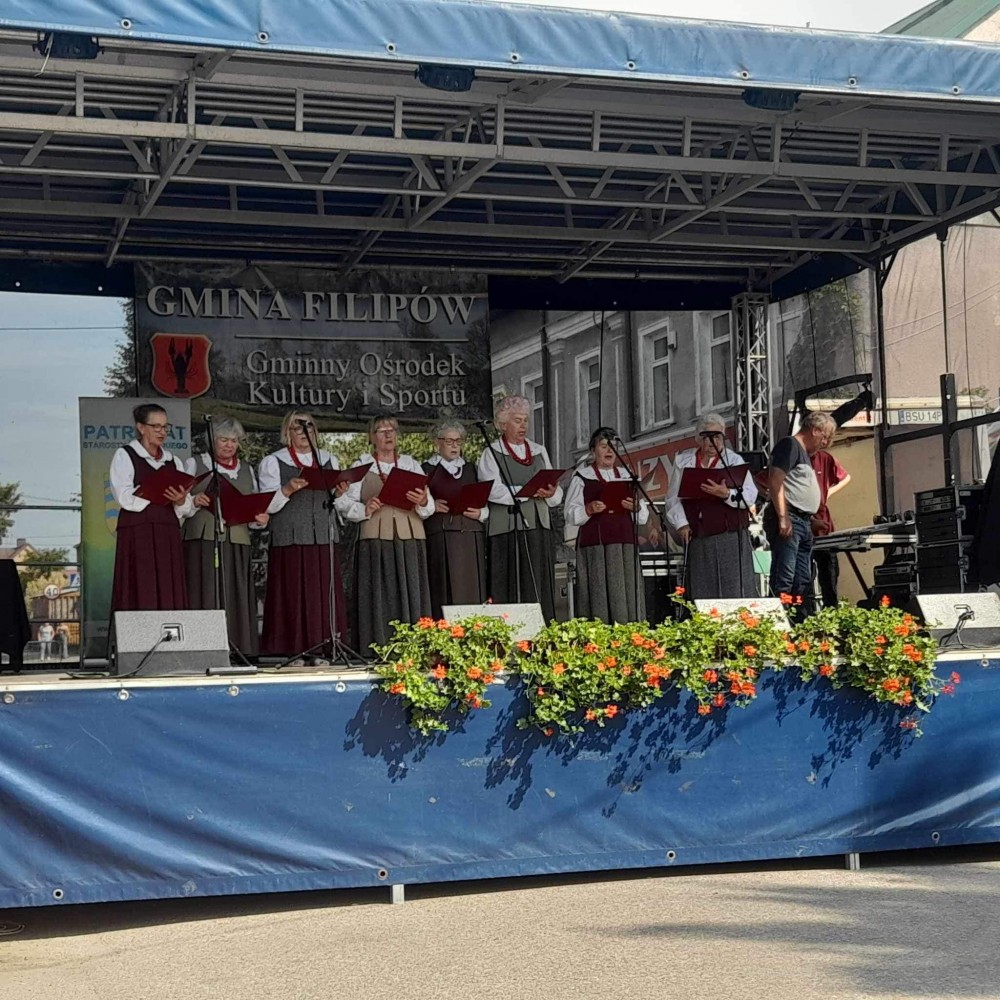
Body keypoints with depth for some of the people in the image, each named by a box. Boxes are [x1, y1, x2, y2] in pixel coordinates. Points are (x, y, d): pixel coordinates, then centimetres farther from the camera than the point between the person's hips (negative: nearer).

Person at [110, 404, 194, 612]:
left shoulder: (173, 461, 19)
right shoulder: (124, 456, 6)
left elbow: (186, 509, 12)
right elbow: (125, 498, -8)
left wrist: (181, 501, -11)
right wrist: (161, 492, -11)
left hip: (168, 536, 5)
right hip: (138, 536, -4)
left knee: (170, 598, -2)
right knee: (141, 597, -10)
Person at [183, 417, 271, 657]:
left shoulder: (246, 470, 20)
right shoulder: (194, 464, 9)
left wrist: (260, 519, -1)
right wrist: (194, 500, -17)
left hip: (237, 543, 3)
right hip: (203, 539, -3)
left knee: (236, 599, -2)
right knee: (205, 597, -9)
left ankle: (238, 652, 0)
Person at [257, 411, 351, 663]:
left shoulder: (329, 460, 17)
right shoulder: (273, 462, 6)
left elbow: (341, 505, 19)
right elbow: (268, 505, -2)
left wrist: (339, 494, -3)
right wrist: (287, 490, -18)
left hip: (324, 538, 4)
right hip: (289, 540, -4)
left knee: (325, 594, 0)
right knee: (293, 594, -6)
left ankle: (321, 648, 3)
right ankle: (293, 651, -5)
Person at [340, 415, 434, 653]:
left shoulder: (411, 464, 16)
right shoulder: (362, 466, 11)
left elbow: (429, 508, 9)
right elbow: (348, 505, 4)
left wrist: (423, 502, -14)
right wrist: (365, 510, -16)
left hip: (410, 537, 2)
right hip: (376, 538, -2)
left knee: (411, 594, -3)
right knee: (380, 597, -7)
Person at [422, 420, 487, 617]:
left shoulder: (470, 469, 21)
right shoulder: (427, 470, 9)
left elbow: (486, 503, 20)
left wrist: (480, 513, -1)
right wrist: (432, 506, -16)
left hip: (471, 537, 4)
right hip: (440, 537, -4)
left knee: (472, 591, -3)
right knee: (445, 591, -10)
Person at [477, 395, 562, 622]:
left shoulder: (539, 452, 19)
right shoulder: (491, 454, 3)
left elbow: (557, 494, 15)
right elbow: (493, 490, -13)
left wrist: (550, 493, -9)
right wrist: (529, 492, -18)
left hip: (538, 528, 5)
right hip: (507, 530, -5)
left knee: (540, 589, 2)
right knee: (510, 592, -7)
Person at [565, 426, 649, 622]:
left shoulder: (626, 476, 19)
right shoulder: (582, 477, 9)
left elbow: (644, 516, 15)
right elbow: (571, 515, 1)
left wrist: (636, 507, -8)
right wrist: (589, 509, -18)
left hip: (625, 543, 3)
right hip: (595, 546, -3)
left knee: (627, 597, -3)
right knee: (599, 597, -10)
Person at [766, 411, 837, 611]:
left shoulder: (804, 453, 25)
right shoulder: (789, 445, -5)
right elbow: (774, 481, -16)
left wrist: (812, 519, 21)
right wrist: (783, 518, -22)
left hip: (804, 524, 10)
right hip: (788, 522, -10)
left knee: (804, 583, 10)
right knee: (784, 581, -15)